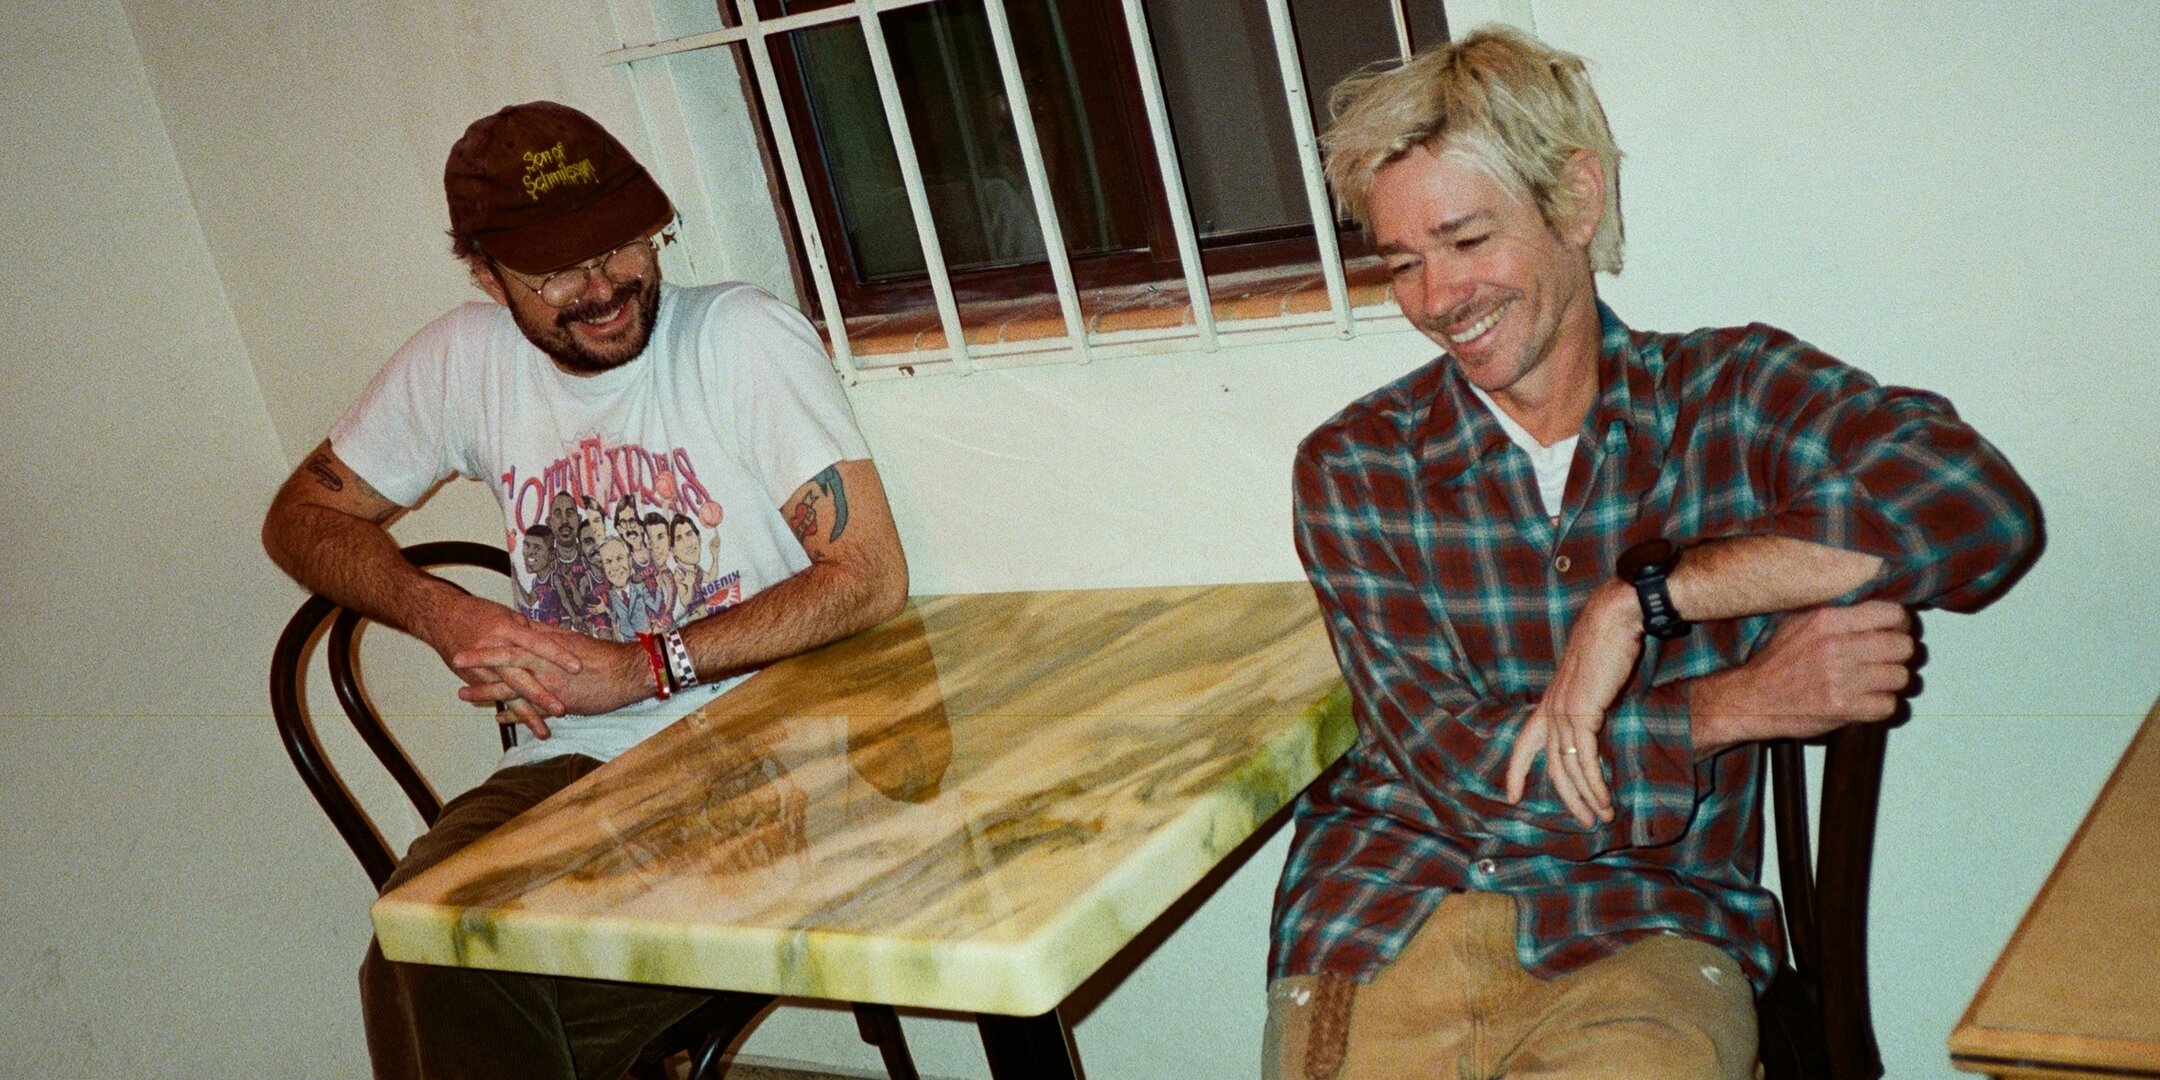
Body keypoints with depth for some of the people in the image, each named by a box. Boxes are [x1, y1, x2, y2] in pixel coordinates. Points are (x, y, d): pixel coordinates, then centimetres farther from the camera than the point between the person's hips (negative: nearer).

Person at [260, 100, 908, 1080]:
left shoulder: (743, 338, -9)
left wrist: (640, 667, -17)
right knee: (419, 965, -25)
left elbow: (872, 577, -14)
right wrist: (444, 614, -3)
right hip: (571, 762, 5)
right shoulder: (461, 362, 6)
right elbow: (301, 515, 17)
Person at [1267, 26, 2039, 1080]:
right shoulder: (1352, 468, 4)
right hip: (1386, 911, 1)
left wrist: (1641, 597, -18)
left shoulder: (1735, 393, 3)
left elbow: (1981, 509, -16)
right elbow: (1458, 765, -5)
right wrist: (1735, 704, -12)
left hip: (1643, 927, 0)